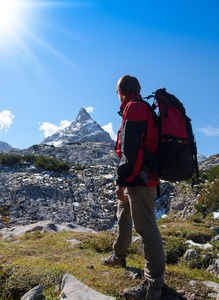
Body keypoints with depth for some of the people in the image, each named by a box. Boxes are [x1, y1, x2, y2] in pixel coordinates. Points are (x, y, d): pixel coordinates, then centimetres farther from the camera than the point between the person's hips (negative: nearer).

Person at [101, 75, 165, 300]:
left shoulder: (133, 108, -13)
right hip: (141, 178, 11)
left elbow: (130, 149, -23)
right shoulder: (144, 109, 19)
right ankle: (119, 256, 43)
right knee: (123, 216, 24)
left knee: (146, 227, -6)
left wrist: (121, 181, -22)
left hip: (139, 179, -11)